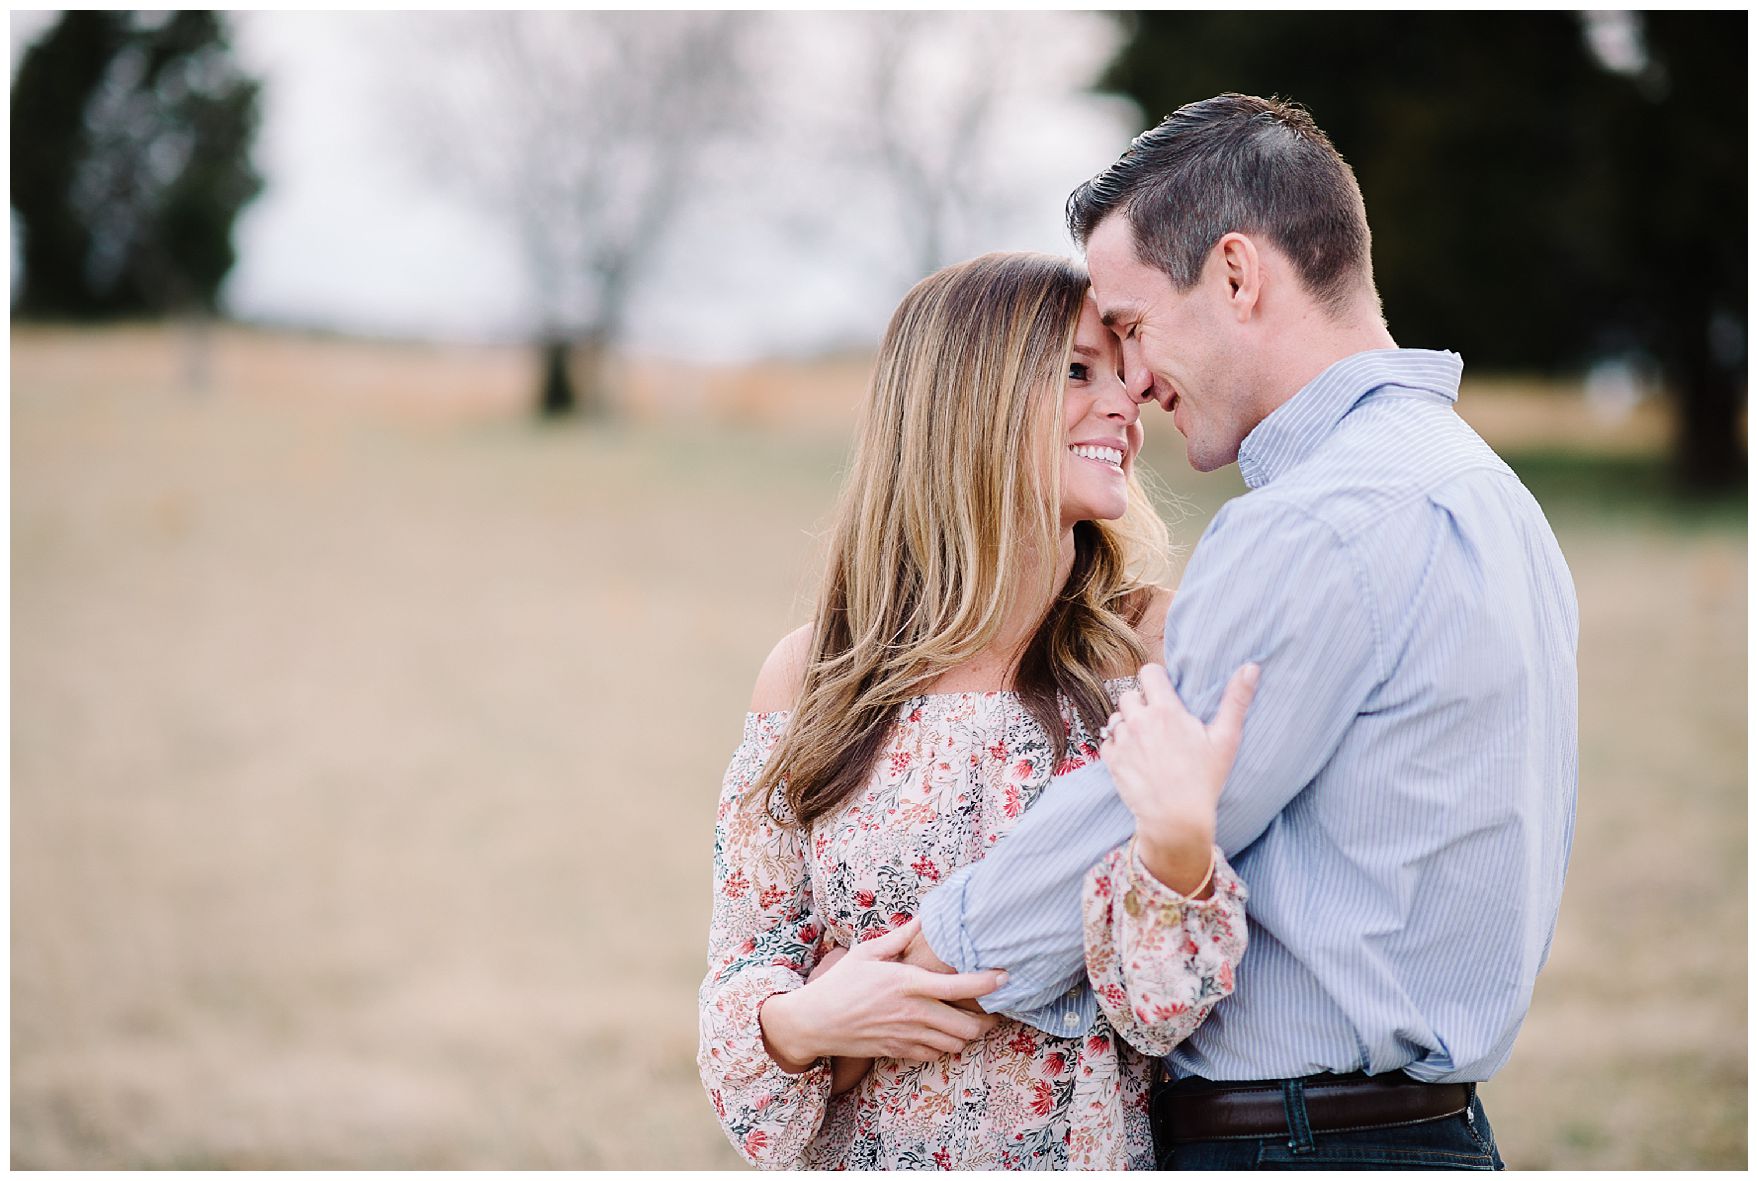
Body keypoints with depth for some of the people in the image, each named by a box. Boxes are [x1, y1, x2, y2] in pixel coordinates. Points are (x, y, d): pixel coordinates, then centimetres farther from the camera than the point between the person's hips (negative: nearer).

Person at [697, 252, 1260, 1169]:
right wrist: (797, 1024, -19)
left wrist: (1181, 845, -32)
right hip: (866, 1154, 0)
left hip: (1095, 1153, 0)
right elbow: (746, 969, 1)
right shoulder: (812, 676, -5)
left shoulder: (1155, 653, -8)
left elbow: (1161, 1012, -15)